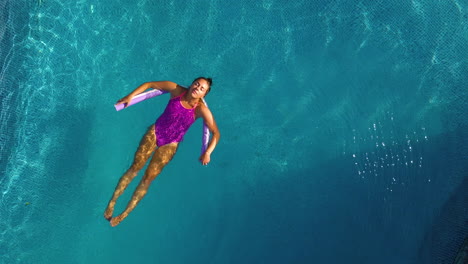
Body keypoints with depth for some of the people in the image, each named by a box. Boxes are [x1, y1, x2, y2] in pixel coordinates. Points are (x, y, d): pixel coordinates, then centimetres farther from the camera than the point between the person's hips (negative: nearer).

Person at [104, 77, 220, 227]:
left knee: (148, 178, -2)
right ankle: (112, 202, 12)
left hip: (170, 145, -2)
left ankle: (125, 213, 8)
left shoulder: (201, 109, -17)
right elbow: (149, 84, 0)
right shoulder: (177, 90, -11)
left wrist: (207, 153, -29)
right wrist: (130, 96, -11)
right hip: (155, 132, 2)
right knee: (135, 167, -2)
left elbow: (216, 133, -17)